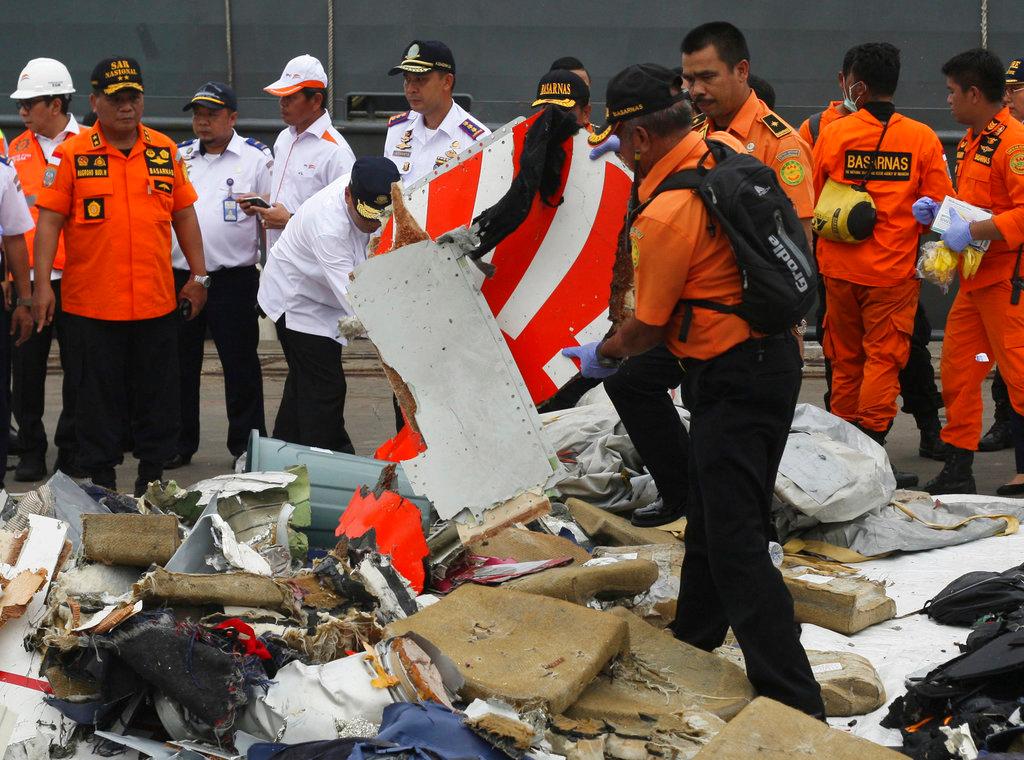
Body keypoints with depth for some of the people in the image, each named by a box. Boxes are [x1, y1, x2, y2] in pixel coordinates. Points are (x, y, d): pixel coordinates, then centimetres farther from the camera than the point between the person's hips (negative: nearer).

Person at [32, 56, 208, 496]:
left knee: (157, 395, 8)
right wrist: (42, 284, -11)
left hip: (157, 301, 3)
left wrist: (199, 276, 10)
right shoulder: (72, 155, -3)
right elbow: (49, 219, -5)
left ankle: (153, 476, 20)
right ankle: (101, 481, 15)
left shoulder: (165, 151, 7)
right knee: (99, 395, 5)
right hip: (92, 304, -3)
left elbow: (183, 215, 13)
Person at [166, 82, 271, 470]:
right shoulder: (177, 157, 12)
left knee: (240, 365, 1)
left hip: (233, 278, -4)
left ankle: (246, 445, 10)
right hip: (178, 275, 4)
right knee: (180, 364, 9)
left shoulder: (256, 157, 0)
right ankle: (179, 443, 18)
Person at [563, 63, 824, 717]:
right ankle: (692, 643, 42)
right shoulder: (726, 148, 1)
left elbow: (648, 328, -12)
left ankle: (795, 704, -13)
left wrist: (600, 357, 9)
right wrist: (641, 162, 30)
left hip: (733, 380, -10)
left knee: (735, 544, -10)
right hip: (774, 352, 10)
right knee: (710, 517, 25)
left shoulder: (666, 215, -23)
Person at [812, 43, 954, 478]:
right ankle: (871, 440, -3)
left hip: (839, 267, 2)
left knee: (845, 357, 14)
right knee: (884, 356, 3)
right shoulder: (922, 139, -7)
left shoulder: (831, 134, -5)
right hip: (894, 269, -2)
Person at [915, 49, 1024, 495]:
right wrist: (938, 211, 10)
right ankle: (957, 471, 19)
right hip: (974, 278, 10)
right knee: (957, 369, 11)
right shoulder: (971, 141, 16)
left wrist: (972, 232, -24)